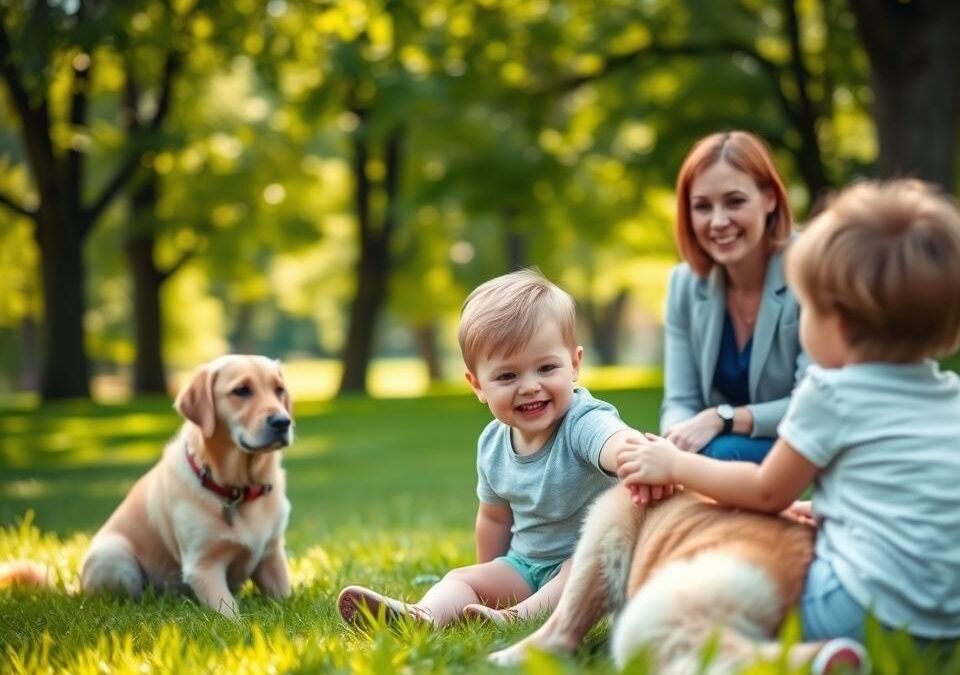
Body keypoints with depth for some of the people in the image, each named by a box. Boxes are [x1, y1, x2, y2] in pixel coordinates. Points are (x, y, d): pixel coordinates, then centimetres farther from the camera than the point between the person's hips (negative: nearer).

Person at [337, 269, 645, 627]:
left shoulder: (585, 423, -25)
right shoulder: (493, 445, -2)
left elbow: (619, 445, -51)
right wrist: (490, 581, 23)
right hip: (525, 564, 6)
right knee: (462, 580, -10)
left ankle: (518, 616, -50)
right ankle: (423, 615, -39)